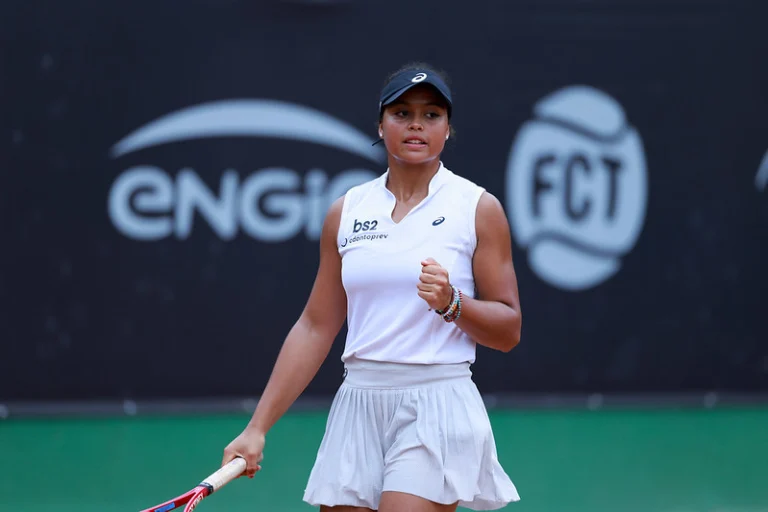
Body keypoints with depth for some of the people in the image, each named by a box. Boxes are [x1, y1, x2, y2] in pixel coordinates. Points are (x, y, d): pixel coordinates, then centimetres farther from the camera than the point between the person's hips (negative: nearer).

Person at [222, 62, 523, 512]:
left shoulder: (479, 208, 1)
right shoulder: (347, 212, 10)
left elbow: (508, 330, 2)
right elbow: (316, 328, 13)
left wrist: (451, 302, -18)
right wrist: (257, 428, 9)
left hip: (436, 407, -4)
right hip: (358, 407, 4)